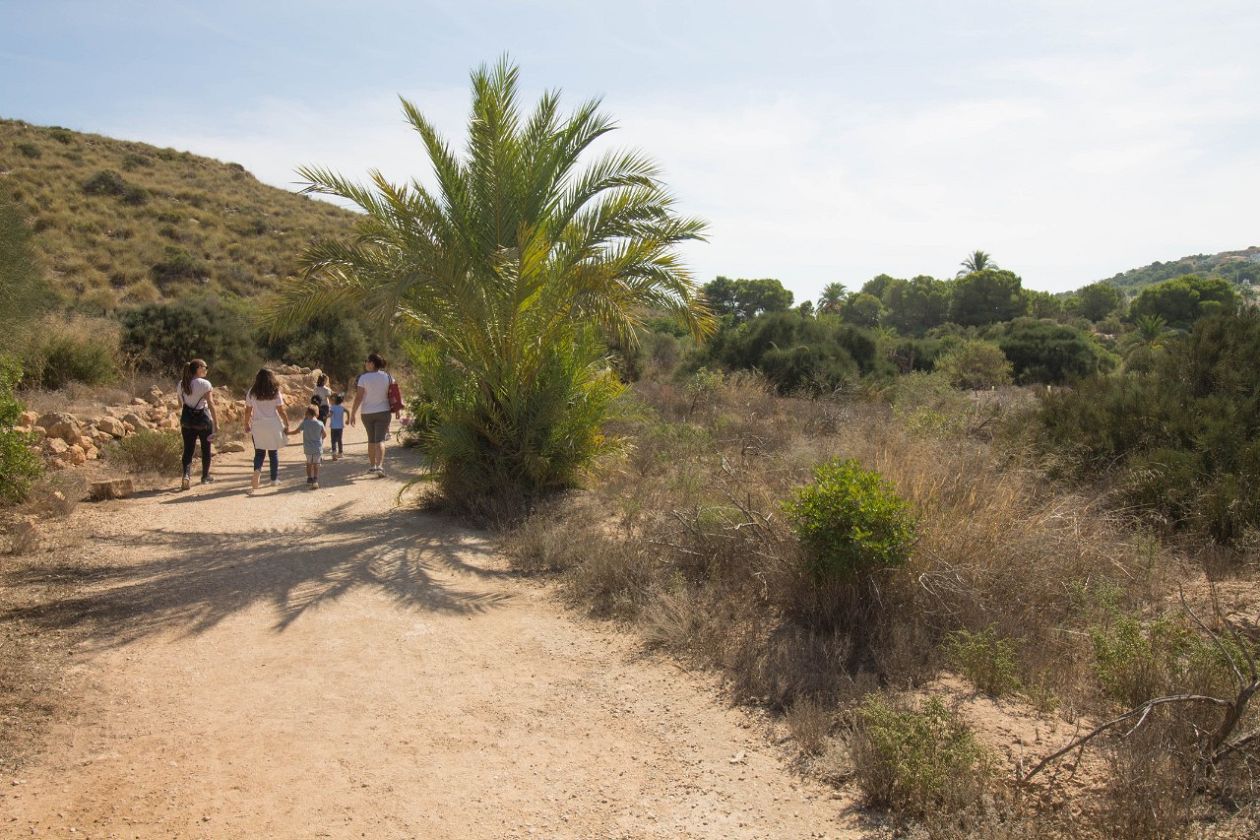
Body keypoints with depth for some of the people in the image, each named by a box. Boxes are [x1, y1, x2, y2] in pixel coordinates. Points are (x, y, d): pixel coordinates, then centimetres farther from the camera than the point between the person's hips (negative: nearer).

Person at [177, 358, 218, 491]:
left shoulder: (181, 384, 4)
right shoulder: (205, 384, -12)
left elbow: (181, 405, 10)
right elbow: (211, 404, -15)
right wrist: (216, 423, -12)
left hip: (187, 419, 4)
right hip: (203, 418, -4)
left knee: (188, 450, 5)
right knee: (205, 449, 13)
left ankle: (186, 474, -17)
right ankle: (205, 476, 25)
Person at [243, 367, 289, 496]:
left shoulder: (252, 392, -1)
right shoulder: (275, 393, -5)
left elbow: (248, 410, 2)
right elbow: (281, 411, -5)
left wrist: (247, 424, 15)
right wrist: (287, 425, 3)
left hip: (257, 425, 1)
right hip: (273, 425, -1)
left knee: (259, 452, 8)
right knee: (273, 452, 11)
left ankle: (257, 470, -21)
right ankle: (274, 479, 17)